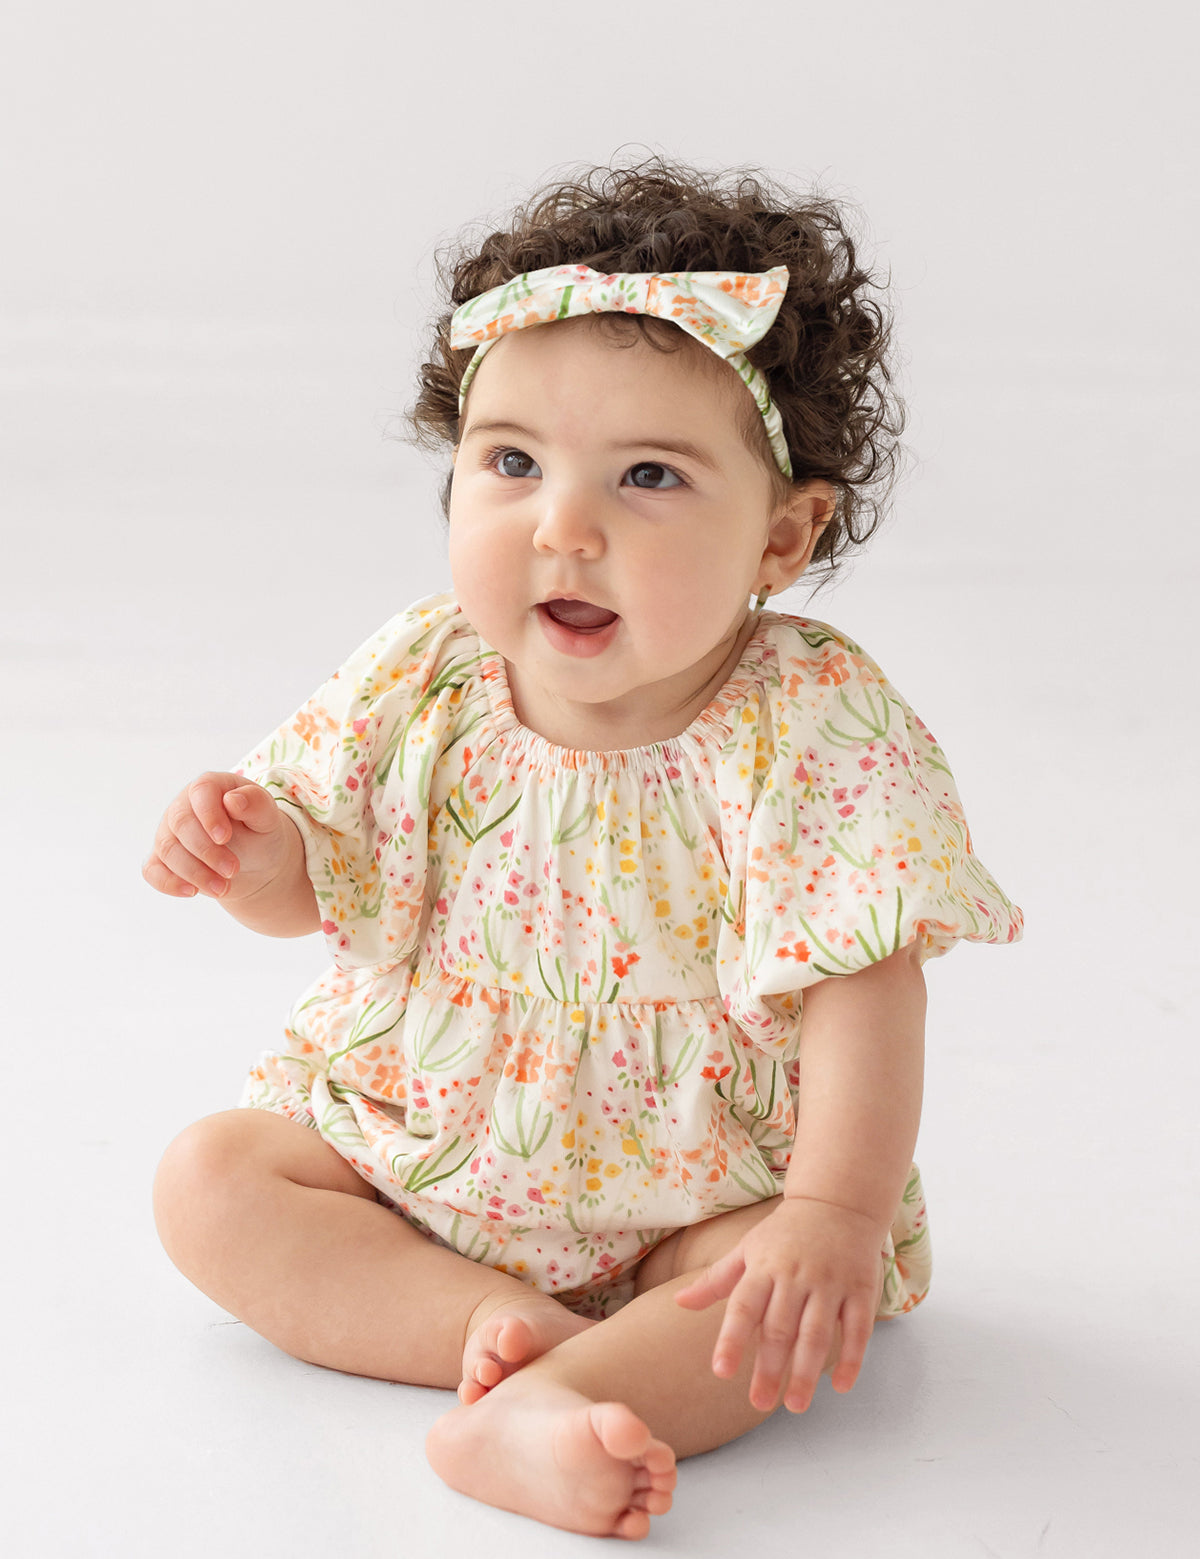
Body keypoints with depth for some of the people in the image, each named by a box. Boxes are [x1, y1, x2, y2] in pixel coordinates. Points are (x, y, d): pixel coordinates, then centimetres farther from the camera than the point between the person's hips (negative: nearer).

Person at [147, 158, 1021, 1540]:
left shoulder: (814, 734, -21)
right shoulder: (421, 686, -10)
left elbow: (859, 986, -21)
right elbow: (318, 882, 3)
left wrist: (837, 1214, -31)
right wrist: (251, 850, -21)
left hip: (698, 1194, -3)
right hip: (414, 1138, 4)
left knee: (813, 1294, -29)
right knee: (208, 1180, -12)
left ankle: (527, 1413, -41)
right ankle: (496, 1321, -23)